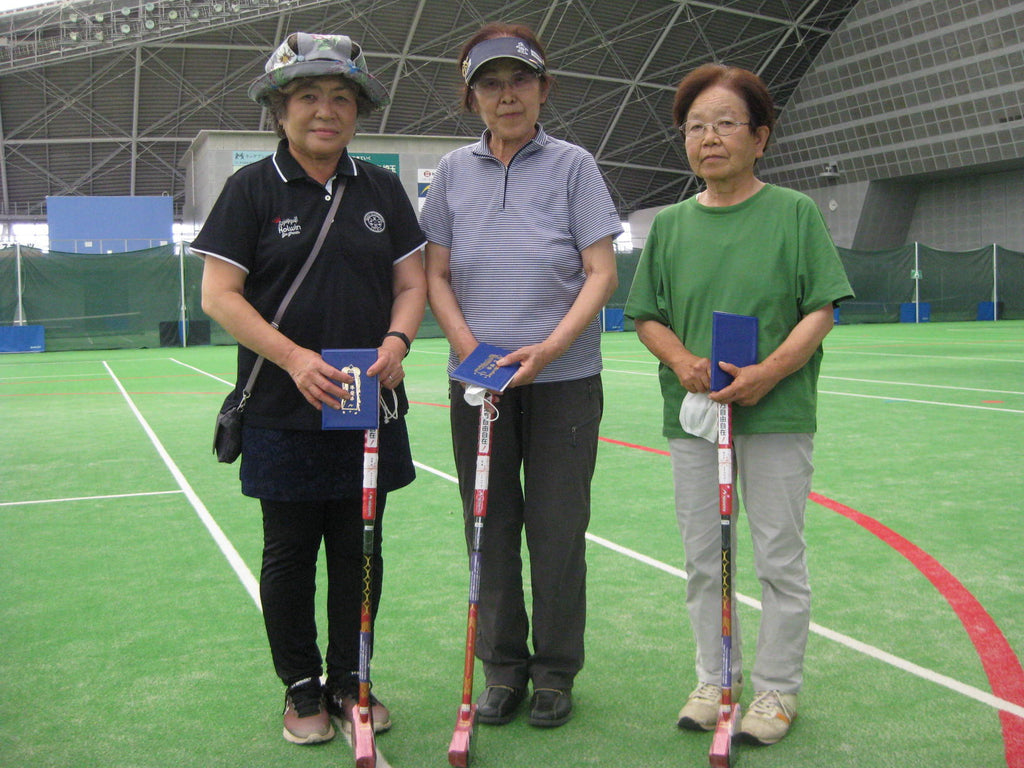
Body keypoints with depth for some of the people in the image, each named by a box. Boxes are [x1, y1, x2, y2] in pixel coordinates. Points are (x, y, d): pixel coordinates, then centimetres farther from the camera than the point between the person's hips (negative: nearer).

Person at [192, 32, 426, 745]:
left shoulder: (382, 188, 9)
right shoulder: (253, 187, -2)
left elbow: (412, 282, 10)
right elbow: (219, 293, -7)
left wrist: (397, 341, -10)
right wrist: (294, 358, -18)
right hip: (284, 416, -3)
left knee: (360, 551, 11)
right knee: (290, 553, 7)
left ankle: (350, 679, 28)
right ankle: (302, 687, 24)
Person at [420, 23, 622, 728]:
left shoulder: (573, 166, 0)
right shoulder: (454, 172, 7)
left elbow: (602, 273, -4)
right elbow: (437, 276, 8)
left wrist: (548, 349, -17)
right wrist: (470, 349, -9)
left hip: (565, 380, -2)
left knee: (558, 528, 3)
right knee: (489, 526, 8)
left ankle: (555, 671, 20)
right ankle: (503, 668, 24)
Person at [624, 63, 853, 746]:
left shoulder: (795, 212, -1)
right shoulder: (671, 224, 7)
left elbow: (820, 312, -4)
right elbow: (649, 317, 9)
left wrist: (768, 372, -18)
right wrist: (683, 361, -11)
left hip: (778, 415, -3)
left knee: (780, 559, 5)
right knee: (703, 558, 11)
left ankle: (777, 688, 22)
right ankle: (716, 678, 28)